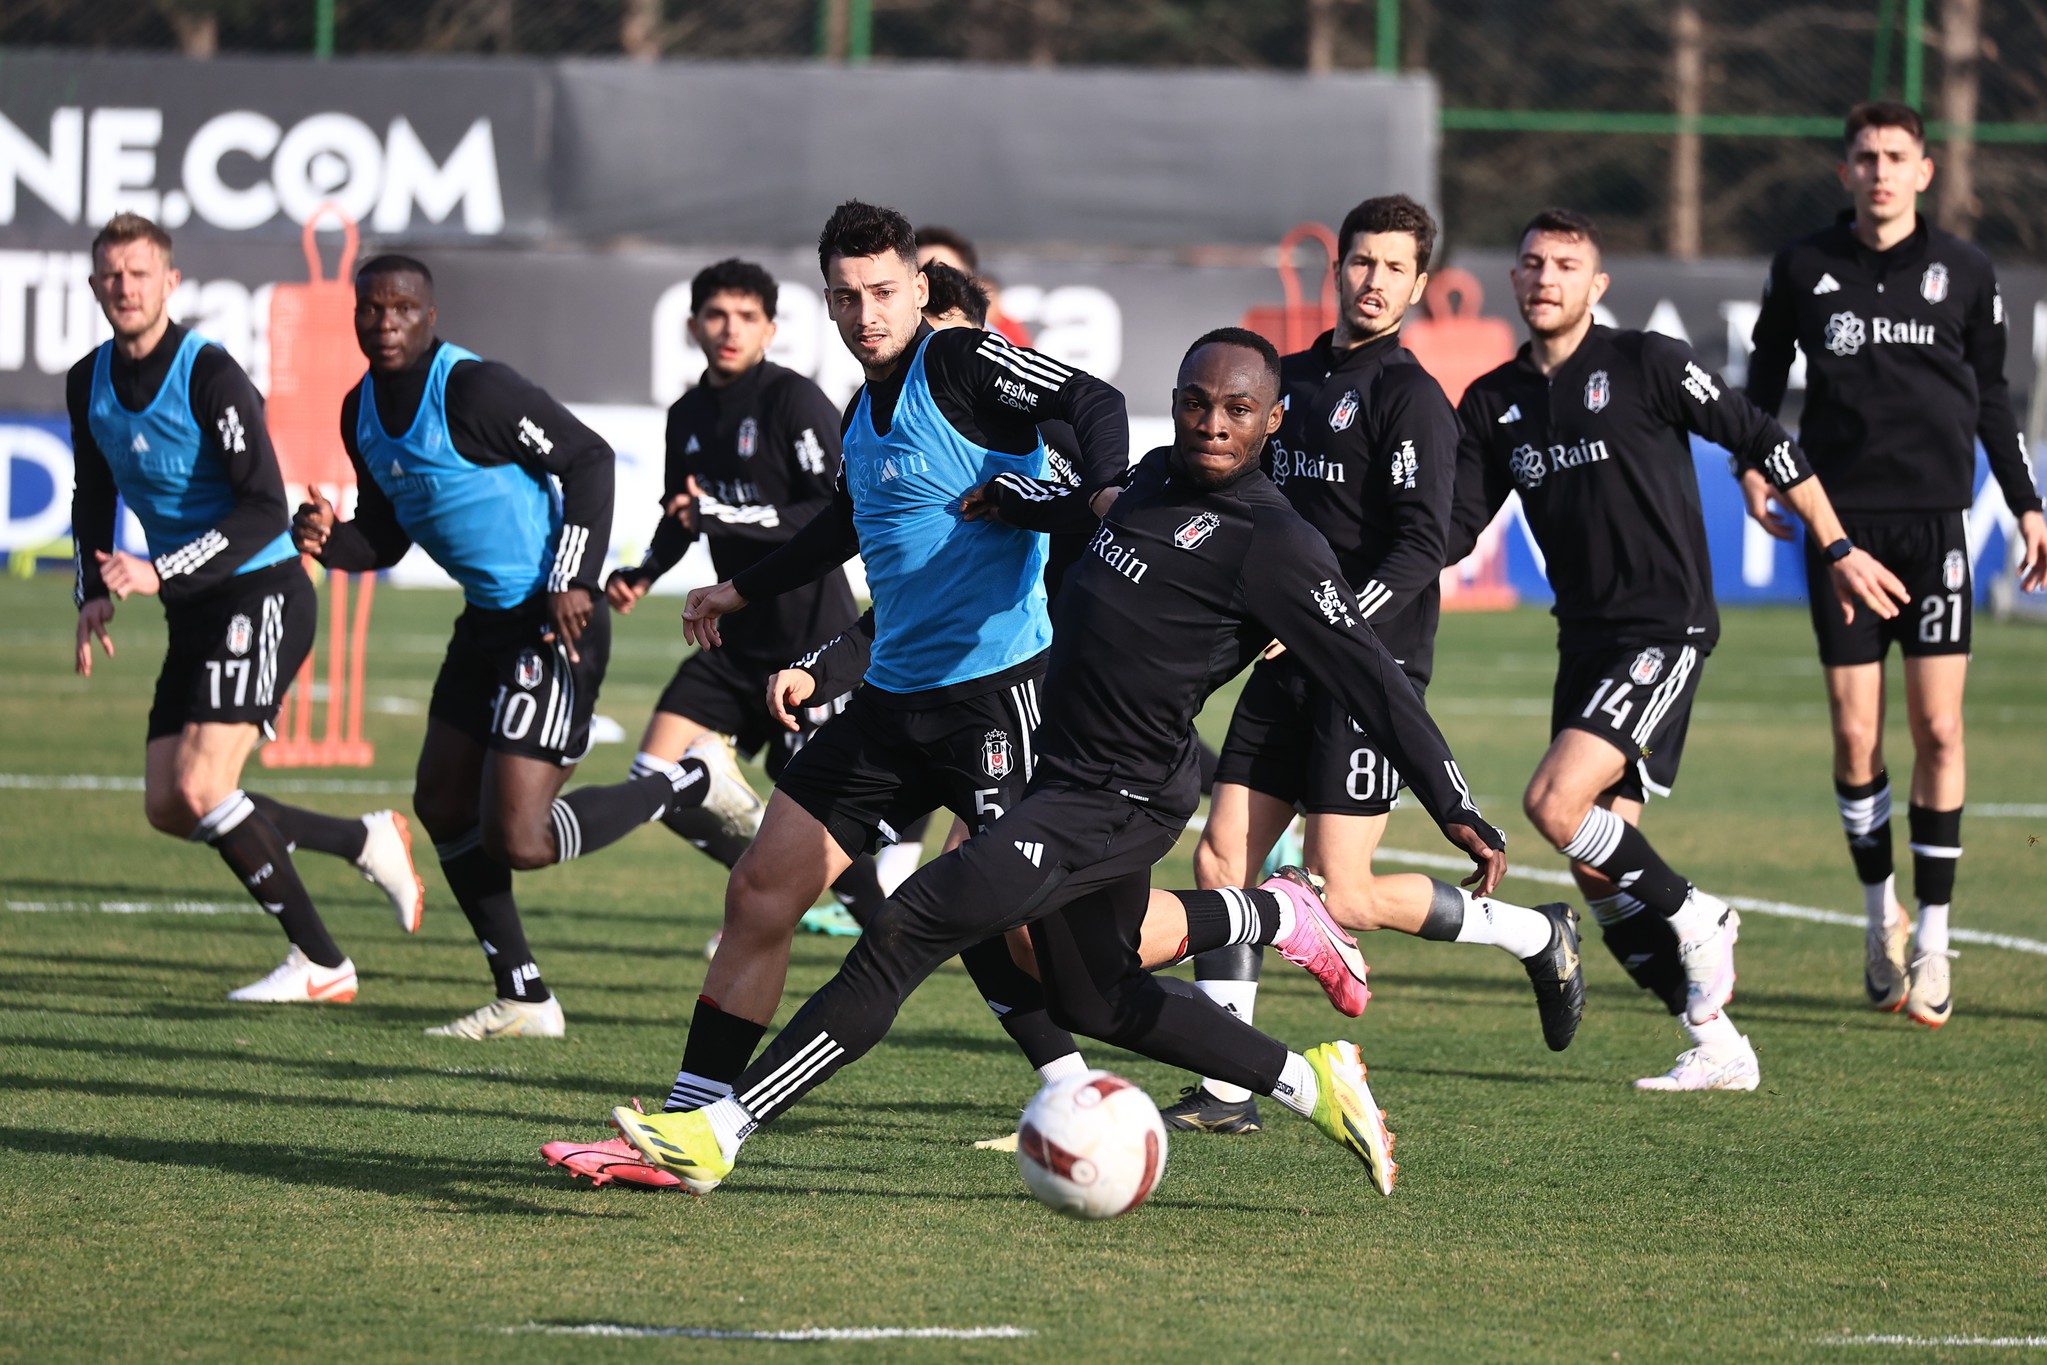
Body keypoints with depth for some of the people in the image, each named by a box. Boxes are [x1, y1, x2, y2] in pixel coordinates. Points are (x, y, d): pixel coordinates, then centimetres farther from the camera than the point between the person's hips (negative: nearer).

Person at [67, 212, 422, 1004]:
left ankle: (320, 965, -8)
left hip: (260, 594, -8)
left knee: (202, 789, -18)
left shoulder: (210, 375, -17)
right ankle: (365, 842, 19)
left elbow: (264, 510, -22)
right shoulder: (90, 383, 6)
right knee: (167, 807, 4)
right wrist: (96, 595, 8)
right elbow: (95, 498, 22)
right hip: (195, 612, 8)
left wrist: (159, 574, -28)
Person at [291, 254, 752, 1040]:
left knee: (517, 841, -14)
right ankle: (523, 999, 20)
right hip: (488, 621, 10)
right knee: (442, 805, 11)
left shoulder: (474, 390, -19)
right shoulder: (363, 413, 7)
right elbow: (384, 538, 16)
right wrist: (326, 540, -6)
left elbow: (588, 458, -15)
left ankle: (690, 786, 7)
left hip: (554, 623, -10)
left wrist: (576, 580, -21)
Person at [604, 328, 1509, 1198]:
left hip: (1113, 805, -10)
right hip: (1069, 776, 10)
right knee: (1095, 1000, 24)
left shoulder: (1271, 545, -15)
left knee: (901, 937, -13)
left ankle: (719, 1134, -11)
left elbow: (1367, 678, -16)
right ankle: (1310, 1084, 32)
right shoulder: (1156, 478, 9)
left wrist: (1456, 810, -19)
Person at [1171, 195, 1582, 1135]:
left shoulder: (1408, 395, -9)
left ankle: (1536, 936, 13)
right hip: (1285, 669, 7)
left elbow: (1421, 547, -16)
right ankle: (1225, 1091, 2)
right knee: (1221, 861, -2)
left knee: (1340, 897, -9)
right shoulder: (1287, 380, 15)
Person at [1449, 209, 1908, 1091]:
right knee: (1597, 875, 2)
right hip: (1586, 642, 7)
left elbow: (1763, 443, -2)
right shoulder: (1493, 405, 10)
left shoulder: (1647, 365, -6)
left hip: (1667, 630, -7)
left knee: (1555, 803, -22)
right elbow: (1450, 531, 10)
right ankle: (1716, 1046, 10)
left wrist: (1839, 551, -1)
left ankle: (1695, 920, -1)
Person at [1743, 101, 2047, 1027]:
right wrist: (1753, 463, 2)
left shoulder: (1962, 272, 5)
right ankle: (1881, 915, 17)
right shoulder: (1804, 268, 5)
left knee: (1937, 729, -7)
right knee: (1855, 735, -3)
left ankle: (1932, 937, 1)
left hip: (1934, 518, 0)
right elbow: (1766, 372, 17)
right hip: (1840, 518, 0)